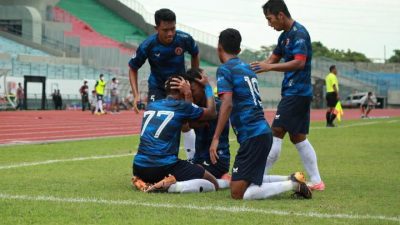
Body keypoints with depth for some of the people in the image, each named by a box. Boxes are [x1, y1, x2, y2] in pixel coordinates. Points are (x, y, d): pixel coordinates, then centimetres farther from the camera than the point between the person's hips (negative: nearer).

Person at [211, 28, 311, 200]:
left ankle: (292, 185, -14)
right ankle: (293, 182, 3)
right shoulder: (247, 68, 19)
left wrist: (216, 138, -22)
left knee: (237, 193, -8)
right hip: (264, 131, 9)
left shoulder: (224, 70, -5)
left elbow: (227, 104, -19)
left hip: (252, 135, -9)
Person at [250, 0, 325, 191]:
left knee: (276, 134, -9)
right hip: (301, 93, 10)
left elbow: (299, 62, -25)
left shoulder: (299, 34, -14)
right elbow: (273, 59, 23)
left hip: (296, 94, -10)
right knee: (298, 138, 11)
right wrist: (253, 69, 9)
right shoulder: (285, 36, 16)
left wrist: (270, 67, -29)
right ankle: (316, 181, 12)